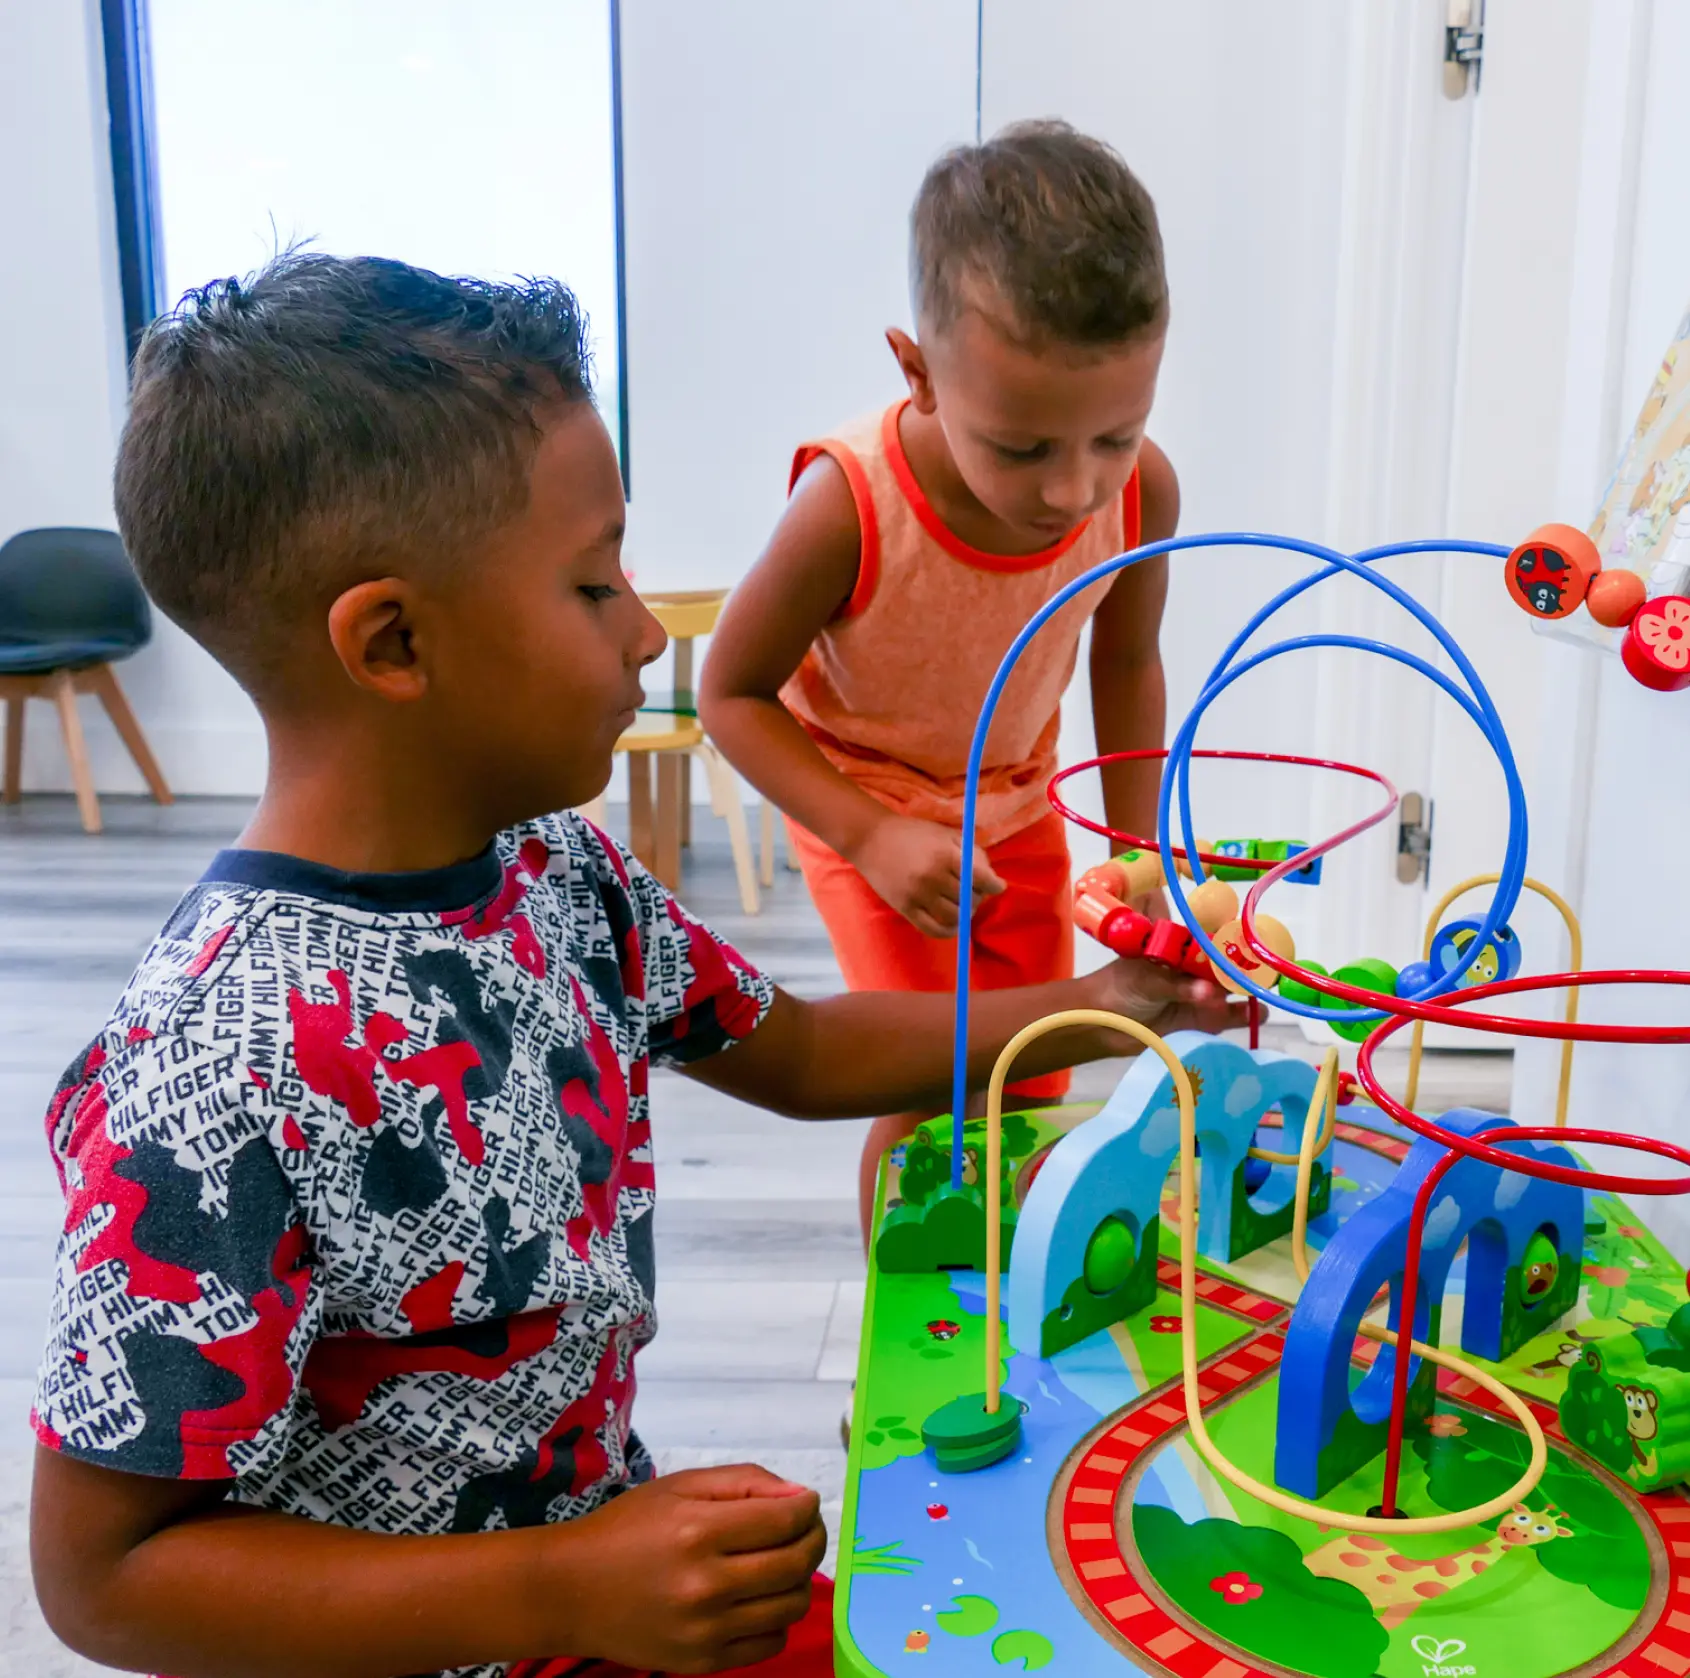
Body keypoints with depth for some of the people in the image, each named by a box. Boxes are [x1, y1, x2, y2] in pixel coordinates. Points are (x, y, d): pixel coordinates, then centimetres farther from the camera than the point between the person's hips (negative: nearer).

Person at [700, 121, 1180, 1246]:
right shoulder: (850, 506, -37)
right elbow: (732, 694, -21)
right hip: (865, 806, -4)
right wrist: (871, 837, -30)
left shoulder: (1143, 490, -25)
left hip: (1018, 804, 4)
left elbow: (1127, 662, -3)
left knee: (1029, 1093, 12)